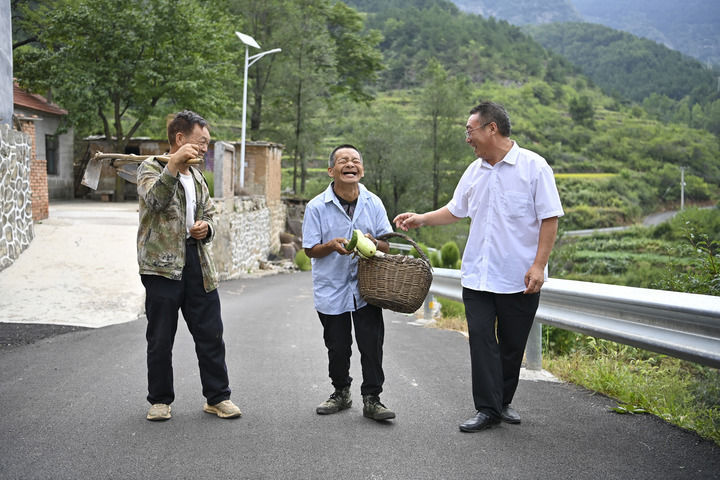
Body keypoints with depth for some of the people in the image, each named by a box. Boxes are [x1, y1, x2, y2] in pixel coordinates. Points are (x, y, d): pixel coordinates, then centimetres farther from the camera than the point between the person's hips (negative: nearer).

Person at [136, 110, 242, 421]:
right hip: (162, 265, -6)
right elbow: (155, 199, -24)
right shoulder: (151, 167, -3)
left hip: (198, 263, 6)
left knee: (211, 334, 6)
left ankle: (218, 397, 17)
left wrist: (207, 228, 4)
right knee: (160, 338, 4)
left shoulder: (197, 177, 18)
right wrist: (174, 163, -33)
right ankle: (160, 400, 18)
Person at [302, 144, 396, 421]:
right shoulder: (317, 206, -4)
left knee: (372, 345, -4)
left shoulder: (373, 203, 2)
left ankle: (371, 399, 6)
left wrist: (372, 242, -17)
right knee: (337, 347, 9)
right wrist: (332, 246, -23)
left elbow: (387, 245, 5)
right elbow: (310, 250, -3)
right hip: (331, 289, -1)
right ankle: (341, 393, 28)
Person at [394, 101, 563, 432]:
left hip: (519, 278, -4)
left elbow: (549, 218, -9)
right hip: (477, 276, 4)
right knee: (481, 339, -3)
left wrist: (539, 265, -16)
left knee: (512, 344, 8)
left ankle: (503, 402, 24)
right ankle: (488, 409, 3)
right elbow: (456, 210, 24)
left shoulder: (533, 166, -7)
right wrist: (421, 219, 11)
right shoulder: (475, 171, 11)